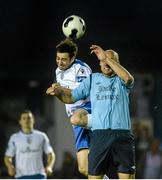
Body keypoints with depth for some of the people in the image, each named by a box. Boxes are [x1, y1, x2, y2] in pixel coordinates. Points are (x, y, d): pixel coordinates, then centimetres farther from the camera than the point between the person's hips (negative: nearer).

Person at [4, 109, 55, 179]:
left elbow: (50, 154, 12)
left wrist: (49, 167, -8)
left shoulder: (41, 136, 7)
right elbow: (7, 157, 10)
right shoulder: (14, 138, 7)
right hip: (21, 176, 0)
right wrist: (10, 167, -13)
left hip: (39, 175, 0)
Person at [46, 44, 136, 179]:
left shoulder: (121, 81, 8)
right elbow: (71, 97, 17)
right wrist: (58, 92, -5)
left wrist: (107, 58, -16)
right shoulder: (92, 79, 17)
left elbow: (128, 79, -16)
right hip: (99, 136, 2)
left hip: (122, 135, -2)